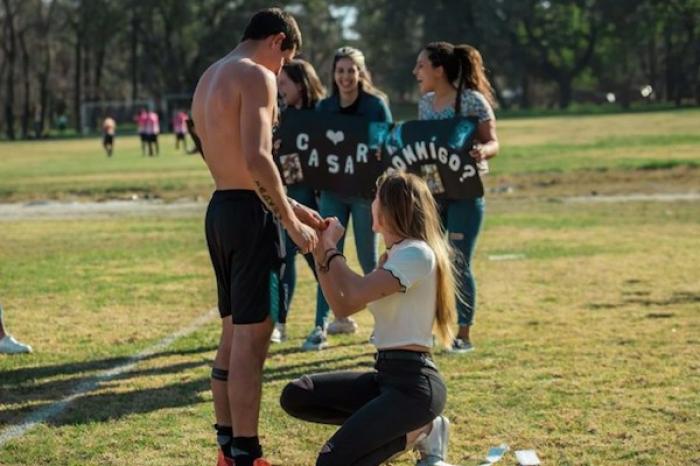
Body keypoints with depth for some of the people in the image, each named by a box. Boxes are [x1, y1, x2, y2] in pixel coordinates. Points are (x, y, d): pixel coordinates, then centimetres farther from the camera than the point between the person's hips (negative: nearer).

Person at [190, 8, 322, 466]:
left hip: (220, 208, 10)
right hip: (250, 213, -9)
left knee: (233, 334, 16)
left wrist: (290, 206, 20)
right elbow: (257, 159, -24)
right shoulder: (256, 76, -12)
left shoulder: (209, 78, 18)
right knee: (252, 338, -5)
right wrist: (292, 223, -16)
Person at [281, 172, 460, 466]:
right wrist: (320, 252, 7)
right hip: (386, 376, 10)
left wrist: (331, 247, -9)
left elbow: (355, 295, -25)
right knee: (295, 396, 3)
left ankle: (418, 432, 0)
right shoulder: (393, 256, 17)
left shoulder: (417, 254, -13)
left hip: (414, 383, -10)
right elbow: (342, 307, 16)